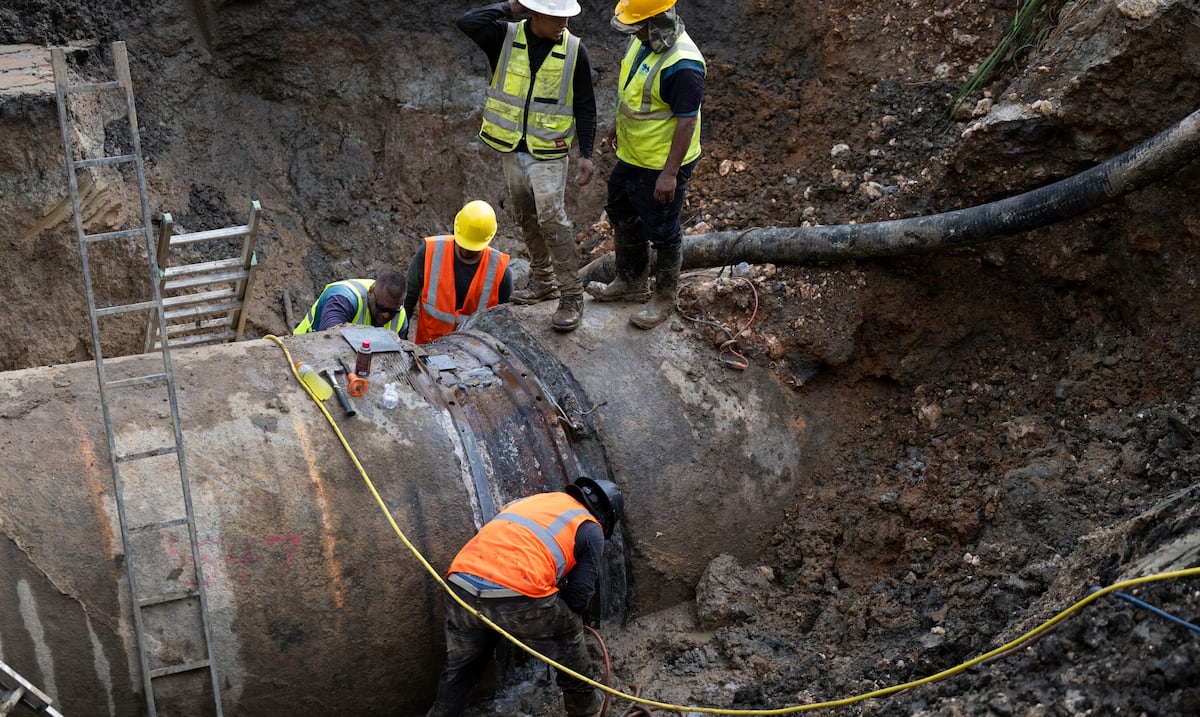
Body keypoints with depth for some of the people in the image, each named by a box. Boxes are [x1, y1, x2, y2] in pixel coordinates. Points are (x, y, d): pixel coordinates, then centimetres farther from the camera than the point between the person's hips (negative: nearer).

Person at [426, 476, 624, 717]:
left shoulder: (536, 499, 32)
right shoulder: (590, 530, 15)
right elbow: (579, 596, 10)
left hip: (460, 586, 4)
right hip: (517, 596, -4)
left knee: (460, 666, 28)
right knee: (569, 632, 26)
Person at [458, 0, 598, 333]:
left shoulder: (574, 50, -9)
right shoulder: (505, 37, -6)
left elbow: (585, 106, -2)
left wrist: (586, 153, -5)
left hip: (548, 152, -3)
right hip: (512, 147, 3)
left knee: (551, 219, -11)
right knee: (526, 217, 15)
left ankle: (572, 295, -3)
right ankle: (543, 280, 32)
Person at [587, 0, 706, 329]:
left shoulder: (682, 64, -31)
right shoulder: (643, 41, -2)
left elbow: (687, 121, -27)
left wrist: (670, 173, -26)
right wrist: (619, 127, 24)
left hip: (660, 166, -10)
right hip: (630, 155, 10)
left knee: (662, 233, 8)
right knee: (623, 217, 24)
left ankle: (664, 298, 27)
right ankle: (631, 283, 43)